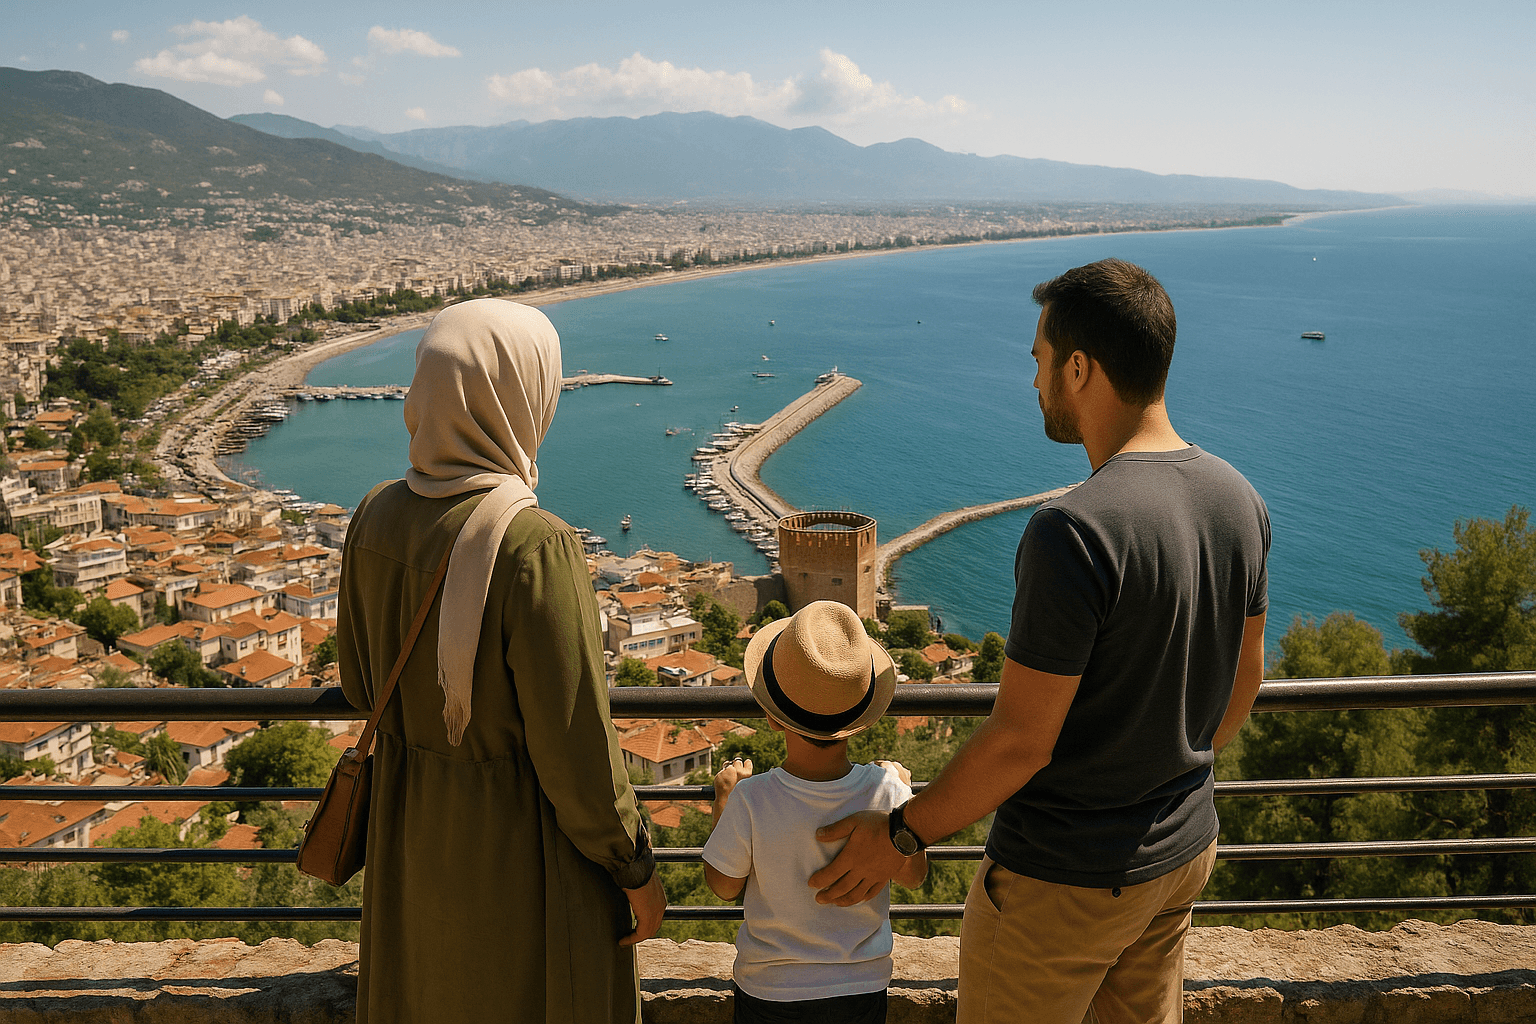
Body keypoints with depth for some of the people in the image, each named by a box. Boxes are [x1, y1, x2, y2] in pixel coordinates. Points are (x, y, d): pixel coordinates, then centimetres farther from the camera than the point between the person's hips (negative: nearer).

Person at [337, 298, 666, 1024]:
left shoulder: (378, 517, -9)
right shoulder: (533, 547, -30)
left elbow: (361, 682, 5)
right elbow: (574, 747, -24)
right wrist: (637, 870, -9)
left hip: (410, 828, 6)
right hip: (521, 842, -6)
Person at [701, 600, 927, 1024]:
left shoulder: (750, 802, -27)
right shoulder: (886, 790, -22)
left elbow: (725, 886, -8)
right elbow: (912, 874, -3)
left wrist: (723, 799, 3)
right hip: (864, 987, 1)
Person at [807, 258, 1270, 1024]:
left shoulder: (1073, 533, -29)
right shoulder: (1238, 501, -4)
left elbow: (1019, 742, -25)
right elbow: (1244, 681, 9)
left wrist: (899, 835, -11)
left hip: (1064, 877, -7)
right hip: (1183, 849, 8)